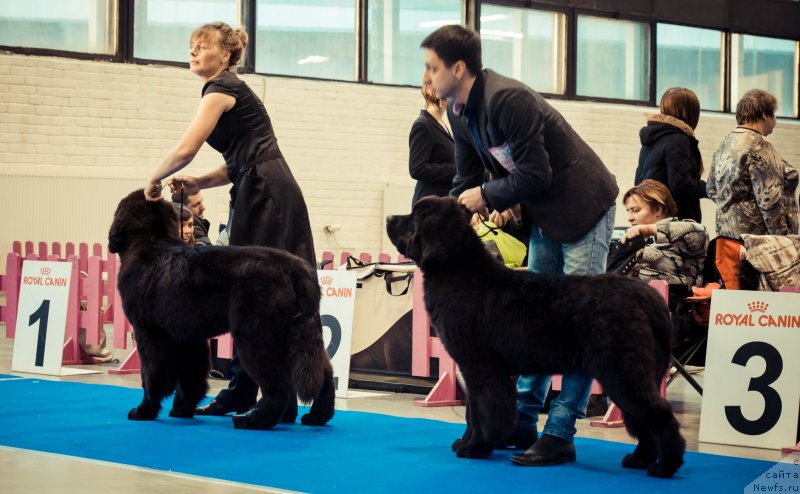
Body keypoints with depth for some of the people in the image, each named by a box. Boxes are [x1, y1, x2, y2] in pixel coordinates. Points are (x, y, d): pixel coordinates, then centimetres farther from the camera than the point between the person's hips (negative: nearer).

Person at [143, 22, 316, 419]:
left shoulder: (222, 88, -7)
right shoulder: (229, 90, 22)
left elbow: (185, 149, -15)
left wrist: (154, 181, 1)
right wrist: (198, 184, 11)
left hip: (266, 194, -10)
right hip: (260, 194, 10)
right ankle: (241, 394, 14)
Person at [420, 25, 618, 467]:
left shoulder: (507, 99, -27)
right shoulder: (458, 111, 1)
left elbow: (534, 174, -27)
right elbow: (467, 180, 9)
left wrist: (488, 195, -14)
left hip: (583, 206, -9)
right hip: (543, 215, 10)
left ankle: (560, 435, -7)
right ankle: (522, 421, 18)